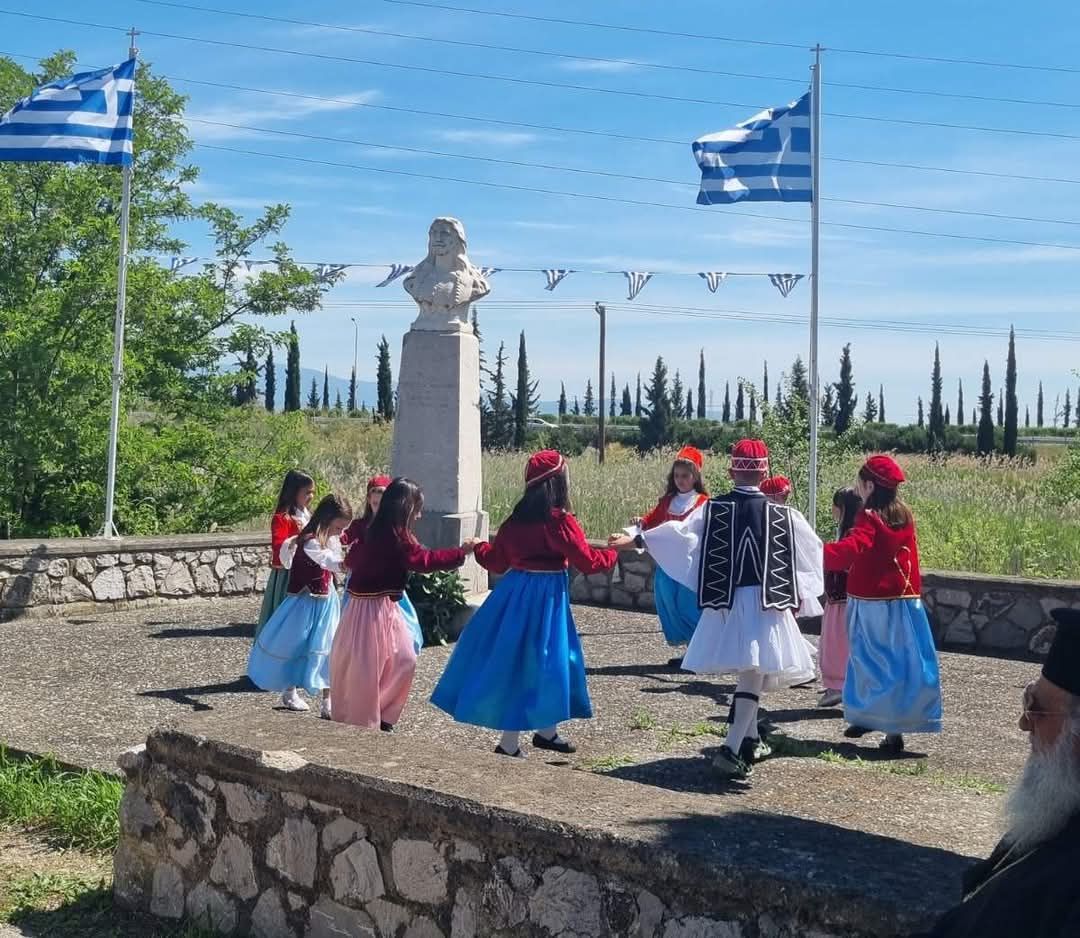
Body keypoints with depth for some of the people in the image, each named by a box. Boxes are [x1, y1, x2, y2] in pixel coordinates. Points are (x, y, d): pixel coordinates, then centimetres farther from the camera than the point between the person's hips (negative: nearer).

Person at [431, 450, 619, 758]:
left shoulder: (516, 519, 4)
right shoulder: (560, 521, -15)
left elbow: (497, 561, 12)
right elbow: (588, 562, -12)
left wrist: (479, 548, 33)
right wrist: (614, 554, 7)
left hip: (514, 593, 7)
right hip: (546, 597, -7)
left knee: (511, 658, 14)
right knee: (541, 661, 2)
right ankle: (509, 744, 7)